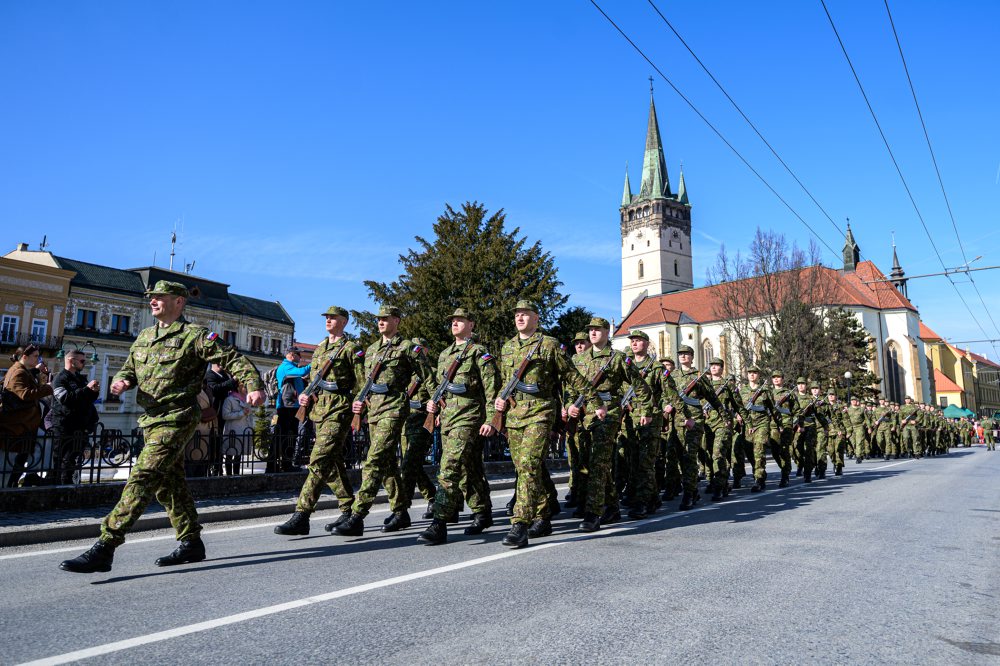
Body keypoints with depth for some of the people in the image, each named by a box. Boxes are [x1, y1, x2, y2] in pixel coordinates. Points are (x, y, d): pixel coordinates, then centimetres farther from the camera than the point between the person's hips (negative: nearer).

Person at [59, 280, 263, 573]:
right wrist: (121, 381, 0)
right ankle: (191, 543, 24)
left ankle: (104, 548, -12)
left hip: (176, 420, -9)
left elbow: (234, 359, -8)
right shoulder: (144, 337, 17)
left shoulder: (194, 335, -6)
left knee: (142, 479, -14)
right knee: (168, 483, 13)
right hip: (151, 419, 9)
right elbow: (129, 368, 24)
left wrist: (254, 386, -22)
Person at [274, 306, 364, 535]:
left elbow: (361, 384, -6)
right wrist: (305, 396, 7)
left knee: (319, 461, -13)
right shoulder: (319, 349, 19)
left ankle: (301, 517, -12)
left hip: (338, 411, -8)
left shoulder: (351, 349, -3)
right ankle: (349, 512, 22)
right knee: (333, 463, 12)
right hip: (318, 410, 8)